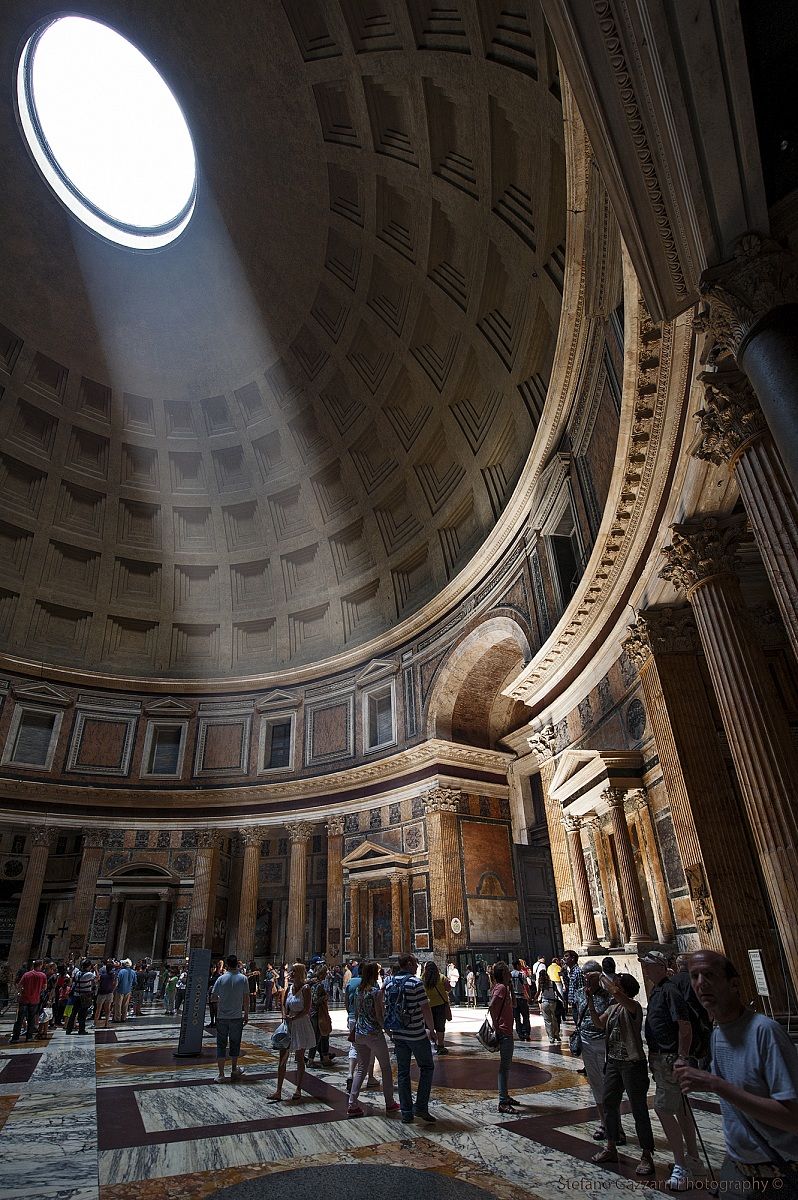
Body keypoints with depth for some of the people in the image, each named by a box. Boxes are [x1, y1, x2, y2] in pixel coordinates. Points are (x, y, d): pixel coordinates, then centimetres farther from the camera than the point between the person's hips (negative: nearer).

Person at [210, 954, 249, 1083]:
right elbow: (247, 998, -4)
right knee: (235, 1044, 16)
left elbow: (214, 997, -1)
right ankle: (234, 1070, 28)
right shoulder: (243, 979, -7)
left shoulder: (221, 979, -6)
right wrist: (246, 1014, 7)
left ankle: (221, 1075, 8)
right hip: (237, 1017, 0)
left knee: (221, 1045, 9)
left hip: (222, 1017, 0)